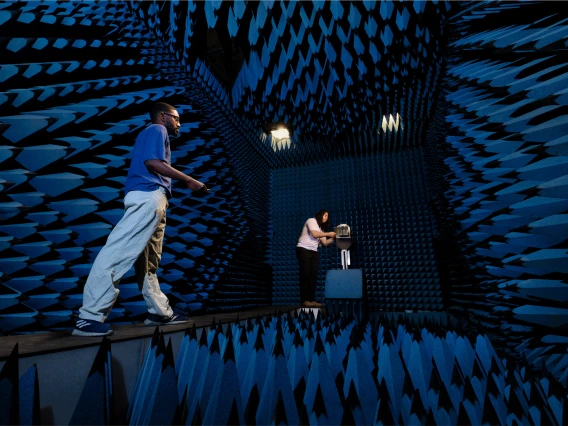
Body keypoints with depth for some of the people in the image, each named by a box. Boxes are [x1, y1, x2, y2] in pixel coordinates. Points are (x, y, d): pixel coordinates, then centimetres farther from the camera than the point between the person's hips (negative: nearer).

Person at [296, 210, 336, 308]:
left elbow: (325, 243, 12)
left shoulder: (321, 228, 23)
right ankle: (305, 300, -7)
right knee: (305, 274, -9)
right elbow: (314, 234, -15)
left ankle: (312, 300, 2)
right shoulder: (311, 220, 1)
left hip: (314, 252, 8)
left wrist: (334, 237, 0)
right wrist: (328, 233, -8)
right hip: (304, 249, -8)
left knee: (313, 276, 0)